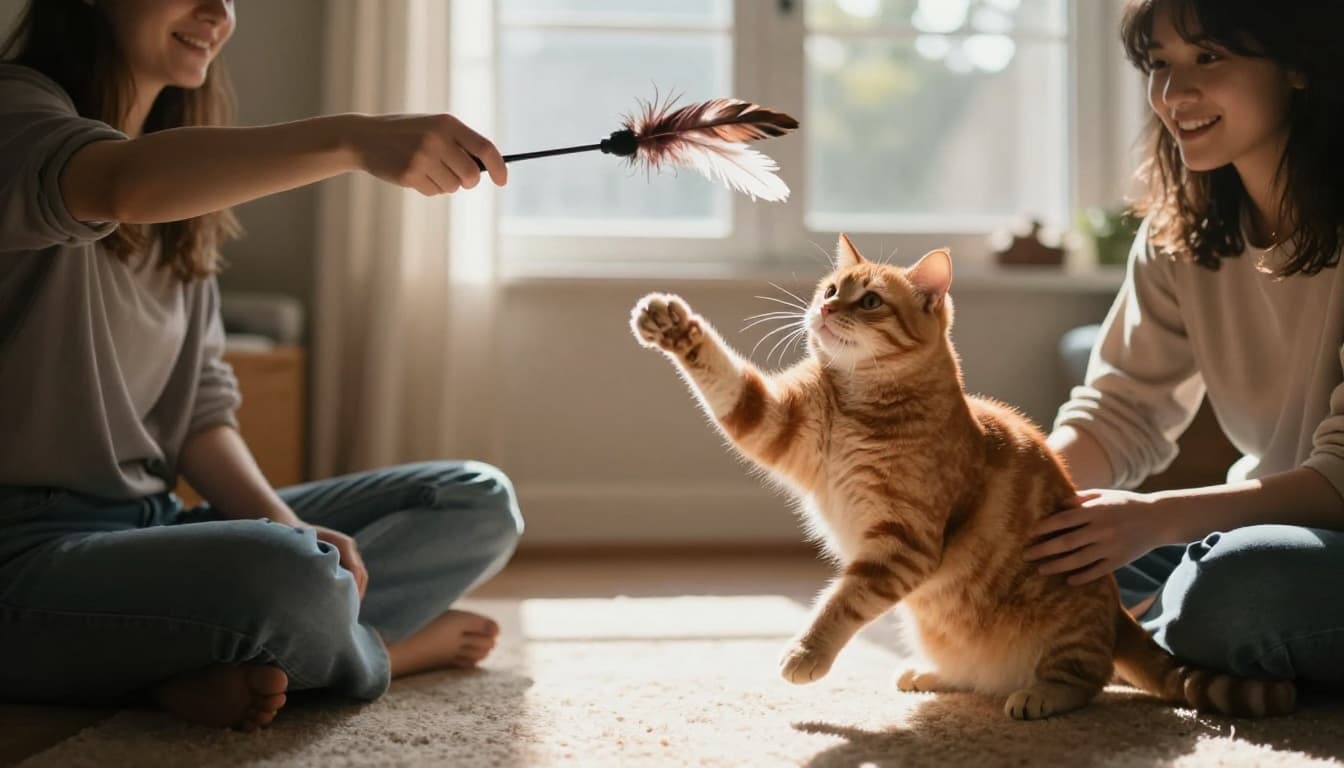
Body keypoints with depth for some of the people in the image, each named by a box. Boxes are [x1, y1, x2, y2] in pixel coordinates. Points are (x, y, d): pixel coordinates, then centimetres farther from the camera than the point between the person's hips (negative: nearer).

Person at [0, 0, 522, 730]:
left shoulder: (183, 207, 17)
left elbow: (202, 413, 12)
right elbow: (125, 185, -34)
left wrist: (286, 523, -6)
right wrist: (354, 138, -42)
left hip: (149, 529, 9)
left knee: (478, 502, 4)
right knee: (293, 579, -37)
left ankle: (223, 662, -14)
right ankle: (385, 649, -2)